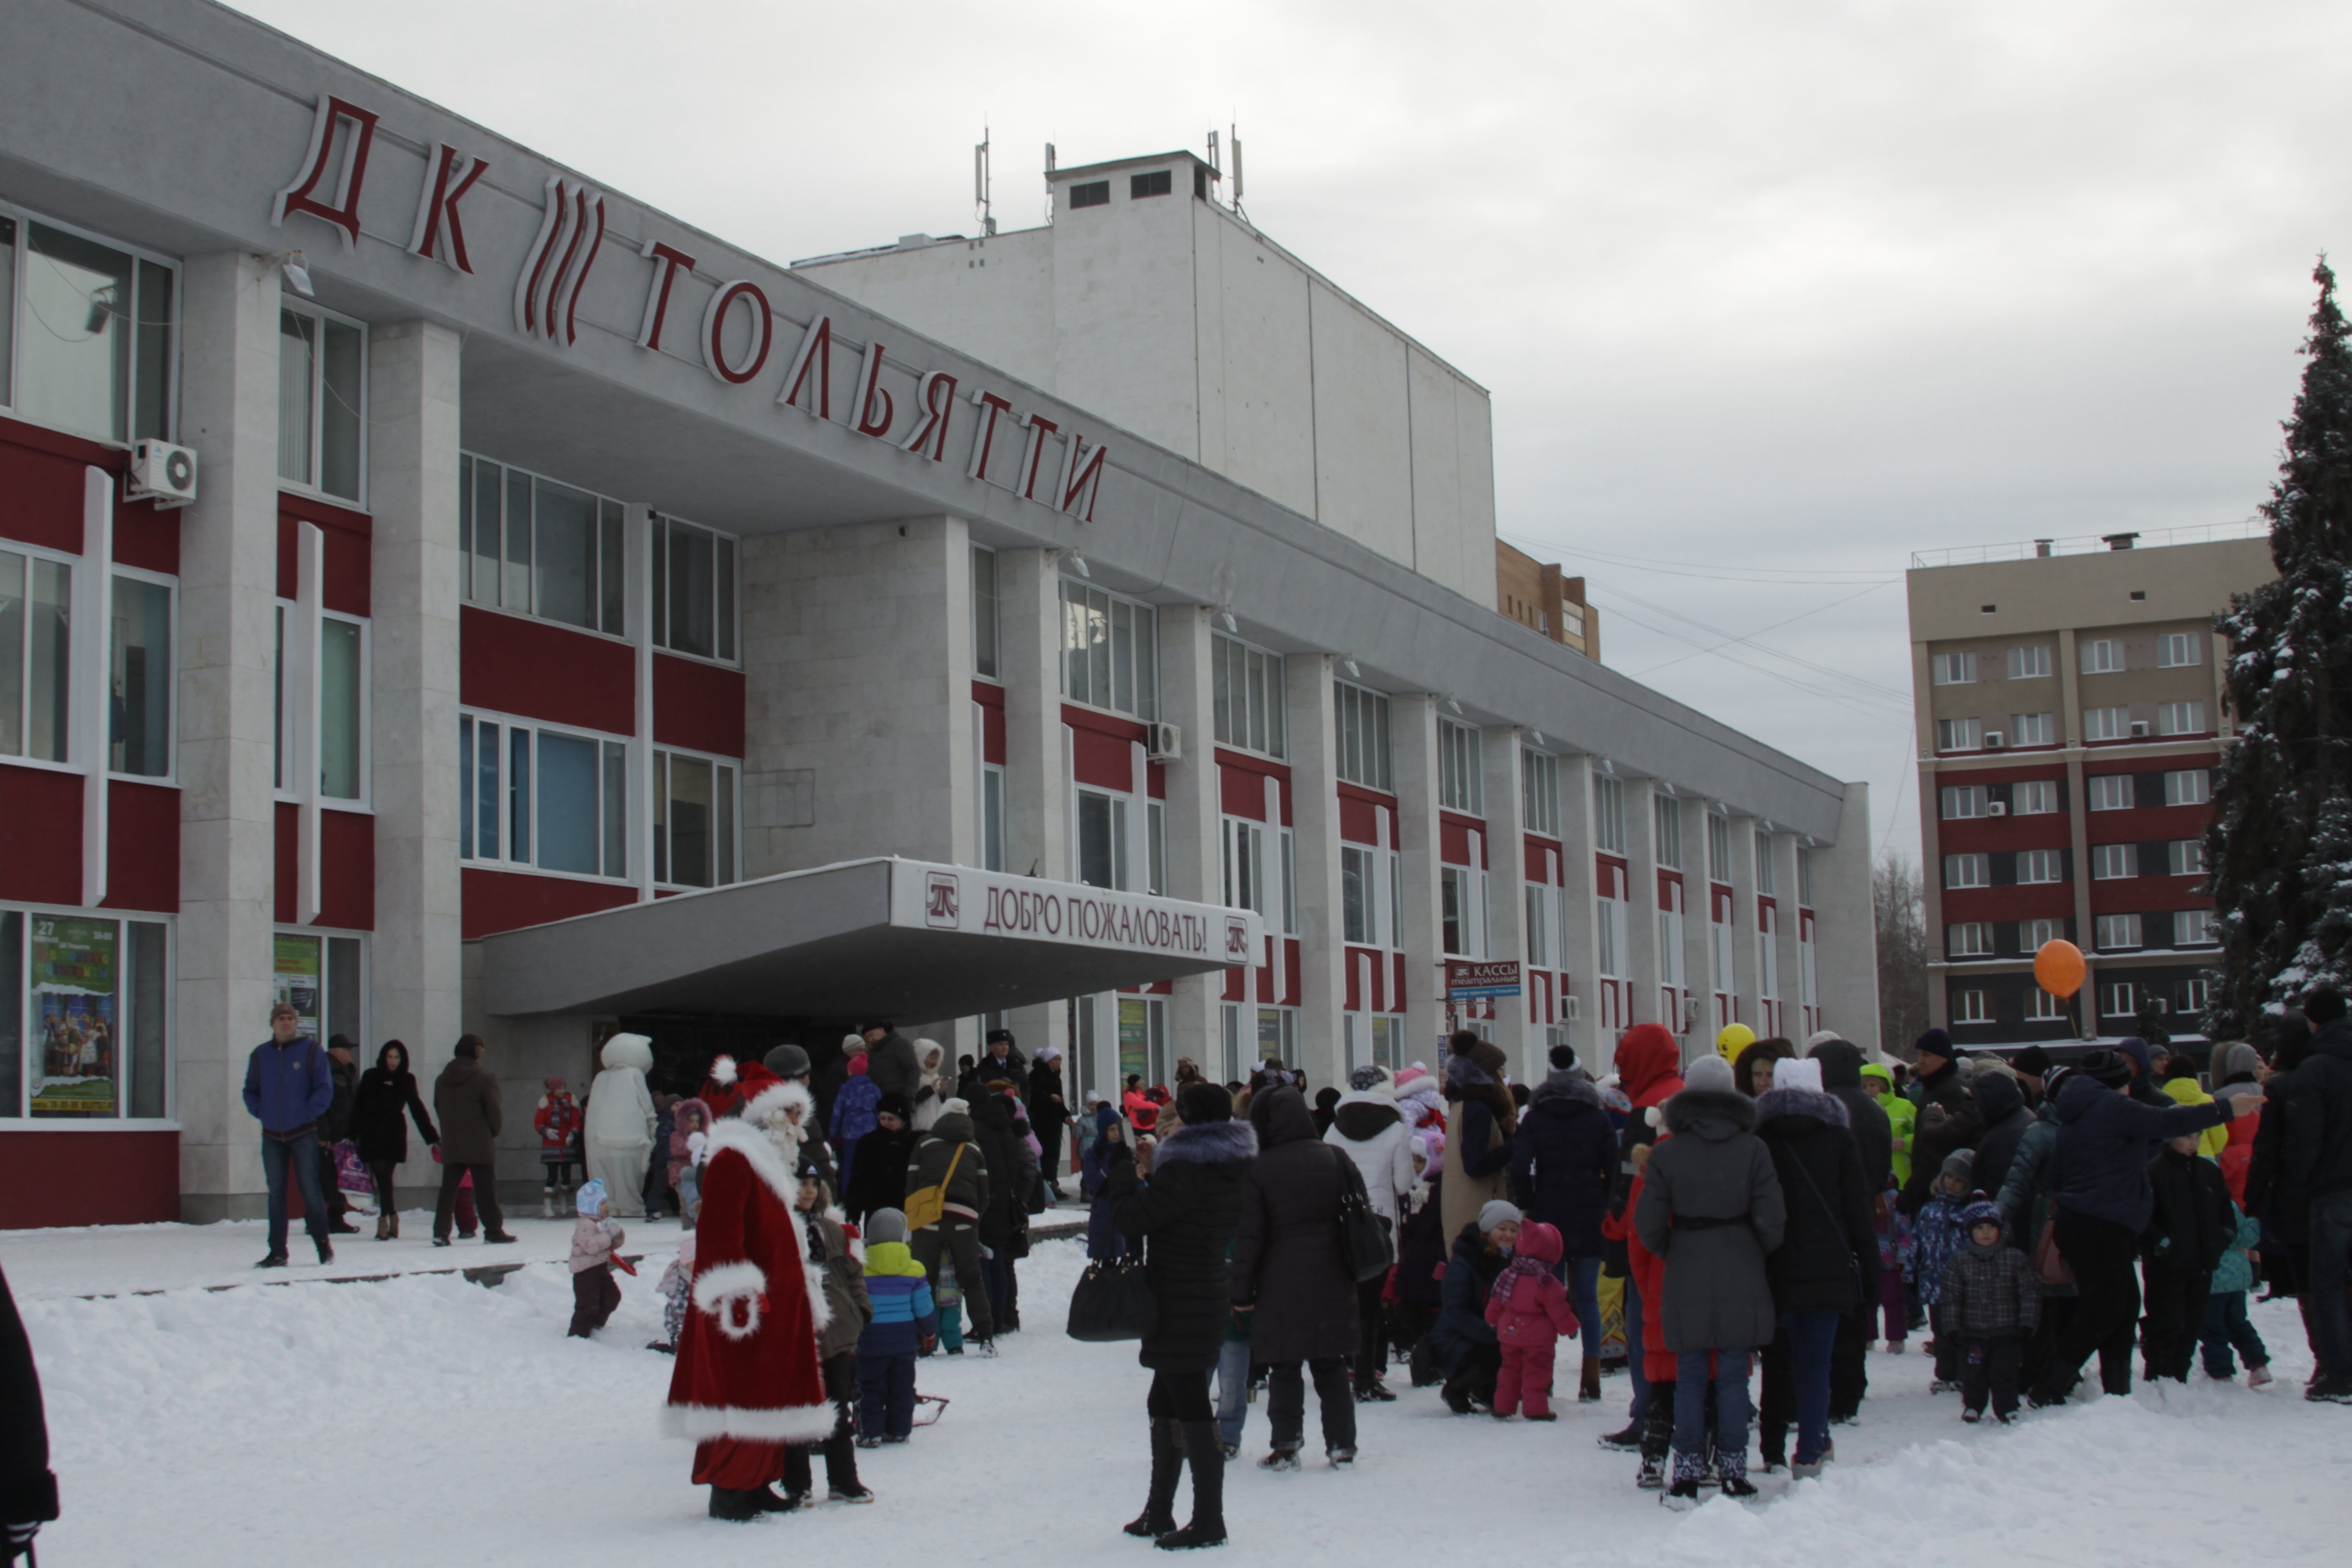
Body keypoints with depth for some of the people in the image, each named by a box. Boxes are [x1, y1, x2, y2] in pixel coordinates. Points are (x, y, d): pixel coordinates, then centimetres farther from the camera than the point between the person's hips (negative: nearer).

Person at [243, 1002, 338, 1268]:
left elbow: (325, 1089, -3)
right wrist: (260, 1112, 3)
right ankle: (277, 1253, 9)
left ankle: (324, 1246, 8)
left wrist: (308, 1112, -11)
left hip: (304, 1135, -3)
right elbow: (250, 1091, 18)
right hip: (272, 1136, 4)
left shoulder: (311, 1050, -1)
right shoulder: (260, 1054, 9)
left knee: (311, 1192, -2)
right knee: (276, 1195, 5)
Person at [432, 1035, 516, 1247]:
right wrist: (495, 1130, 6)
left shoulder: (442, 1079, 8)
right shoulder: (485, 1077, -10)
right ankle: (493, 1232, 4)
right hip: (480, 1144, -5)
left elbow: (438, 1108, 13)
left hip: (451, 1144, 5)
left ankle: (441, 1232, 0)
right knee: (486, 1189, 1)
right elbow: (493, 1110, -11)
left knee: (448, 1188, 7)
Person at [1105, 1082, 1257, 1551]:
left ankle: (1208, 1521, -1)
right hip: (1214, 1296, 10)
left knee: (1188, 1407, -5)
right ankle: (1158, 1514, 27)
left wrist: (1125, 1178, -1)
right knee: (1166, 1403, 19)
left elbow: (1135, 1218, -19)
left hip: (1179, 1306, -10)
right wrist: (1146, 1181, 12)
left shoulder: (1185, 1171, -21)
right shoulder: (1236, 1169, 8)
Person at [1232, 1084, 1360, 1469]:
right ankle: (1342, 1445, 11)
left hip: (1281, 1285, -3)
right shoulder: (1337, 1160, 3)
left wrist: (1241, 1291, -2)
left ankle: (1286, 1445, 3)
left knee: (1284, 1368, 6)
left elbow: (1248, 1236, -8)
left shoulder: (1258, 1169, -8)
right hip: (1332, 1282, 3)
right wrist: (1355, 1272, 18)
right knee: (1332, 1366, 11)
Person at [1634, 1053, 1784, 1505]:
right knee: (1733, 1376, 6)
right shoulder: (1753, 1149, -5)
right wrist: (1756, 1255, 13)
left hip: (1687, 1278, 0)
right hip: (1741, 1280, 0)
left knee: (1690, 1378, 7)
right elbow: (1771, 1221, -7)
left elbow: (1648, 1226, -4)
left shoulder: (1666, 1153, -4)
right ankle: (1733, 1475, 8)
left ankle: (1686, 1477, 5)